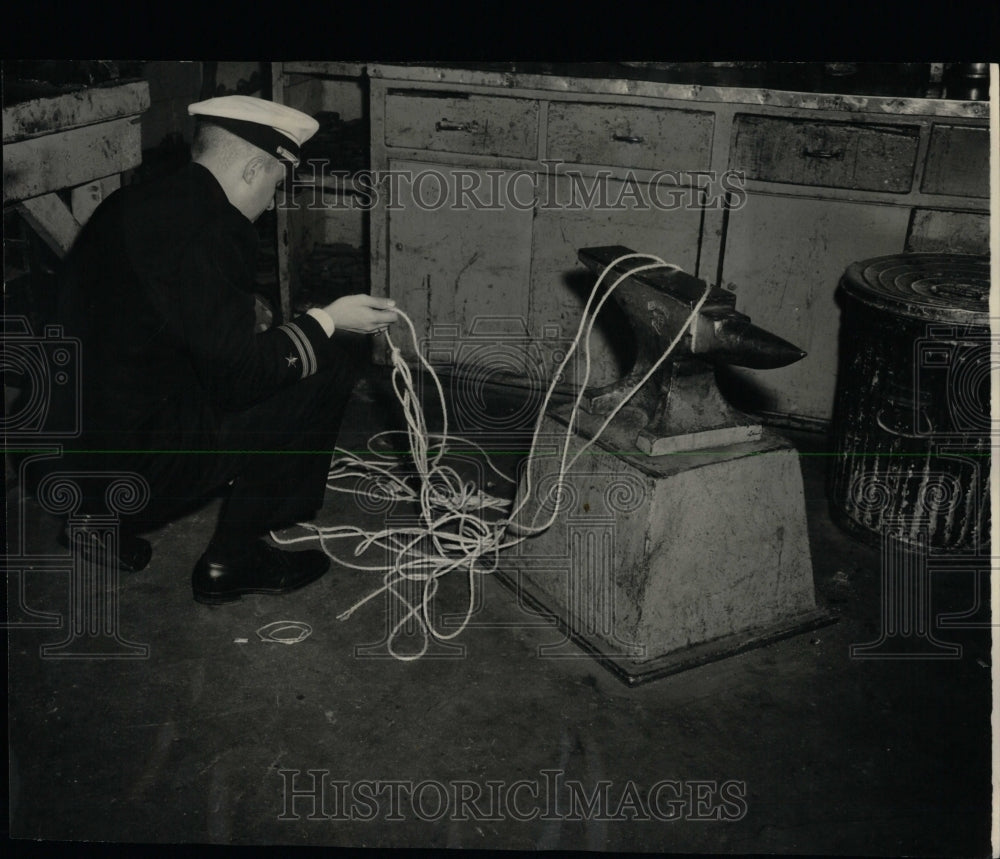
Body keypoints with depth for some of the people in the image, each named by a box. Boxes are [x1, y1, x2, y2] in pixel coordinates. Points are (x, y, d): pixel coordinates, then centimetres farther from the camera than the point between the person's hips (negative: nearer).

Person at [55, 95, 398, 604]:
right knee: (325, 371, -5)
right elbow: (238, 374, -18)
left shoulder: (130, 204, 8)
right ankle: (231, 562, 6)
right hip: (136, 460, -9)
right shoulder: (209, 230, -19)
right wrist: (327, 321, -5)